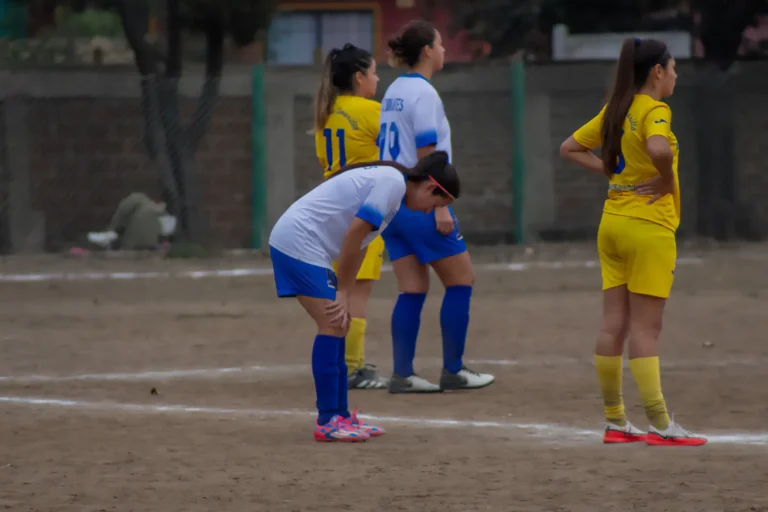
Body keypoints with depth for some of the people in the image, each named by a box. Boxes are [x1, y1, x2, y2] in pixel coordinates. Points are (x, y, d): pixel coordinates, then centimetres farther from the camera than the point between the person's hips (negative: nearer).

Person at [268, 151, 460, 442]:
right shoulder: (393, 183, -14)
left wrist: (344, 295, 8)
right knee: (332, 326, -11)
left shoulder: (388, 181, 16)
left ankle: (340, 416, 15)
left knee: (338, 327, 11)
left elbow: (357, 245, 15)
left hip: (294, 242, 10)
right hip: (298, 240, -10)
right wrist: (342, 293, -11)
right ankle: (327, 422, -10)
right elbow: (353, 235, -18)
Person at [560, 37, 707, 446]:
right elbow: (659, 149, -35)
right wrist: (666, 181, -17)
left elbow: (570, 148, 19)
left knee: (614, 325, 8)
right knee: (645, 329, -7)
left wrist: (611, 170, 10)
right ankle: (660, 425, -6)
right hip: (648, 227, -8)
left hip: (613, 224, 8)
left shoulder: (615, 111, 11)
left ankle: (615, 421, 12)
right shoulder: (655, 111, -13)